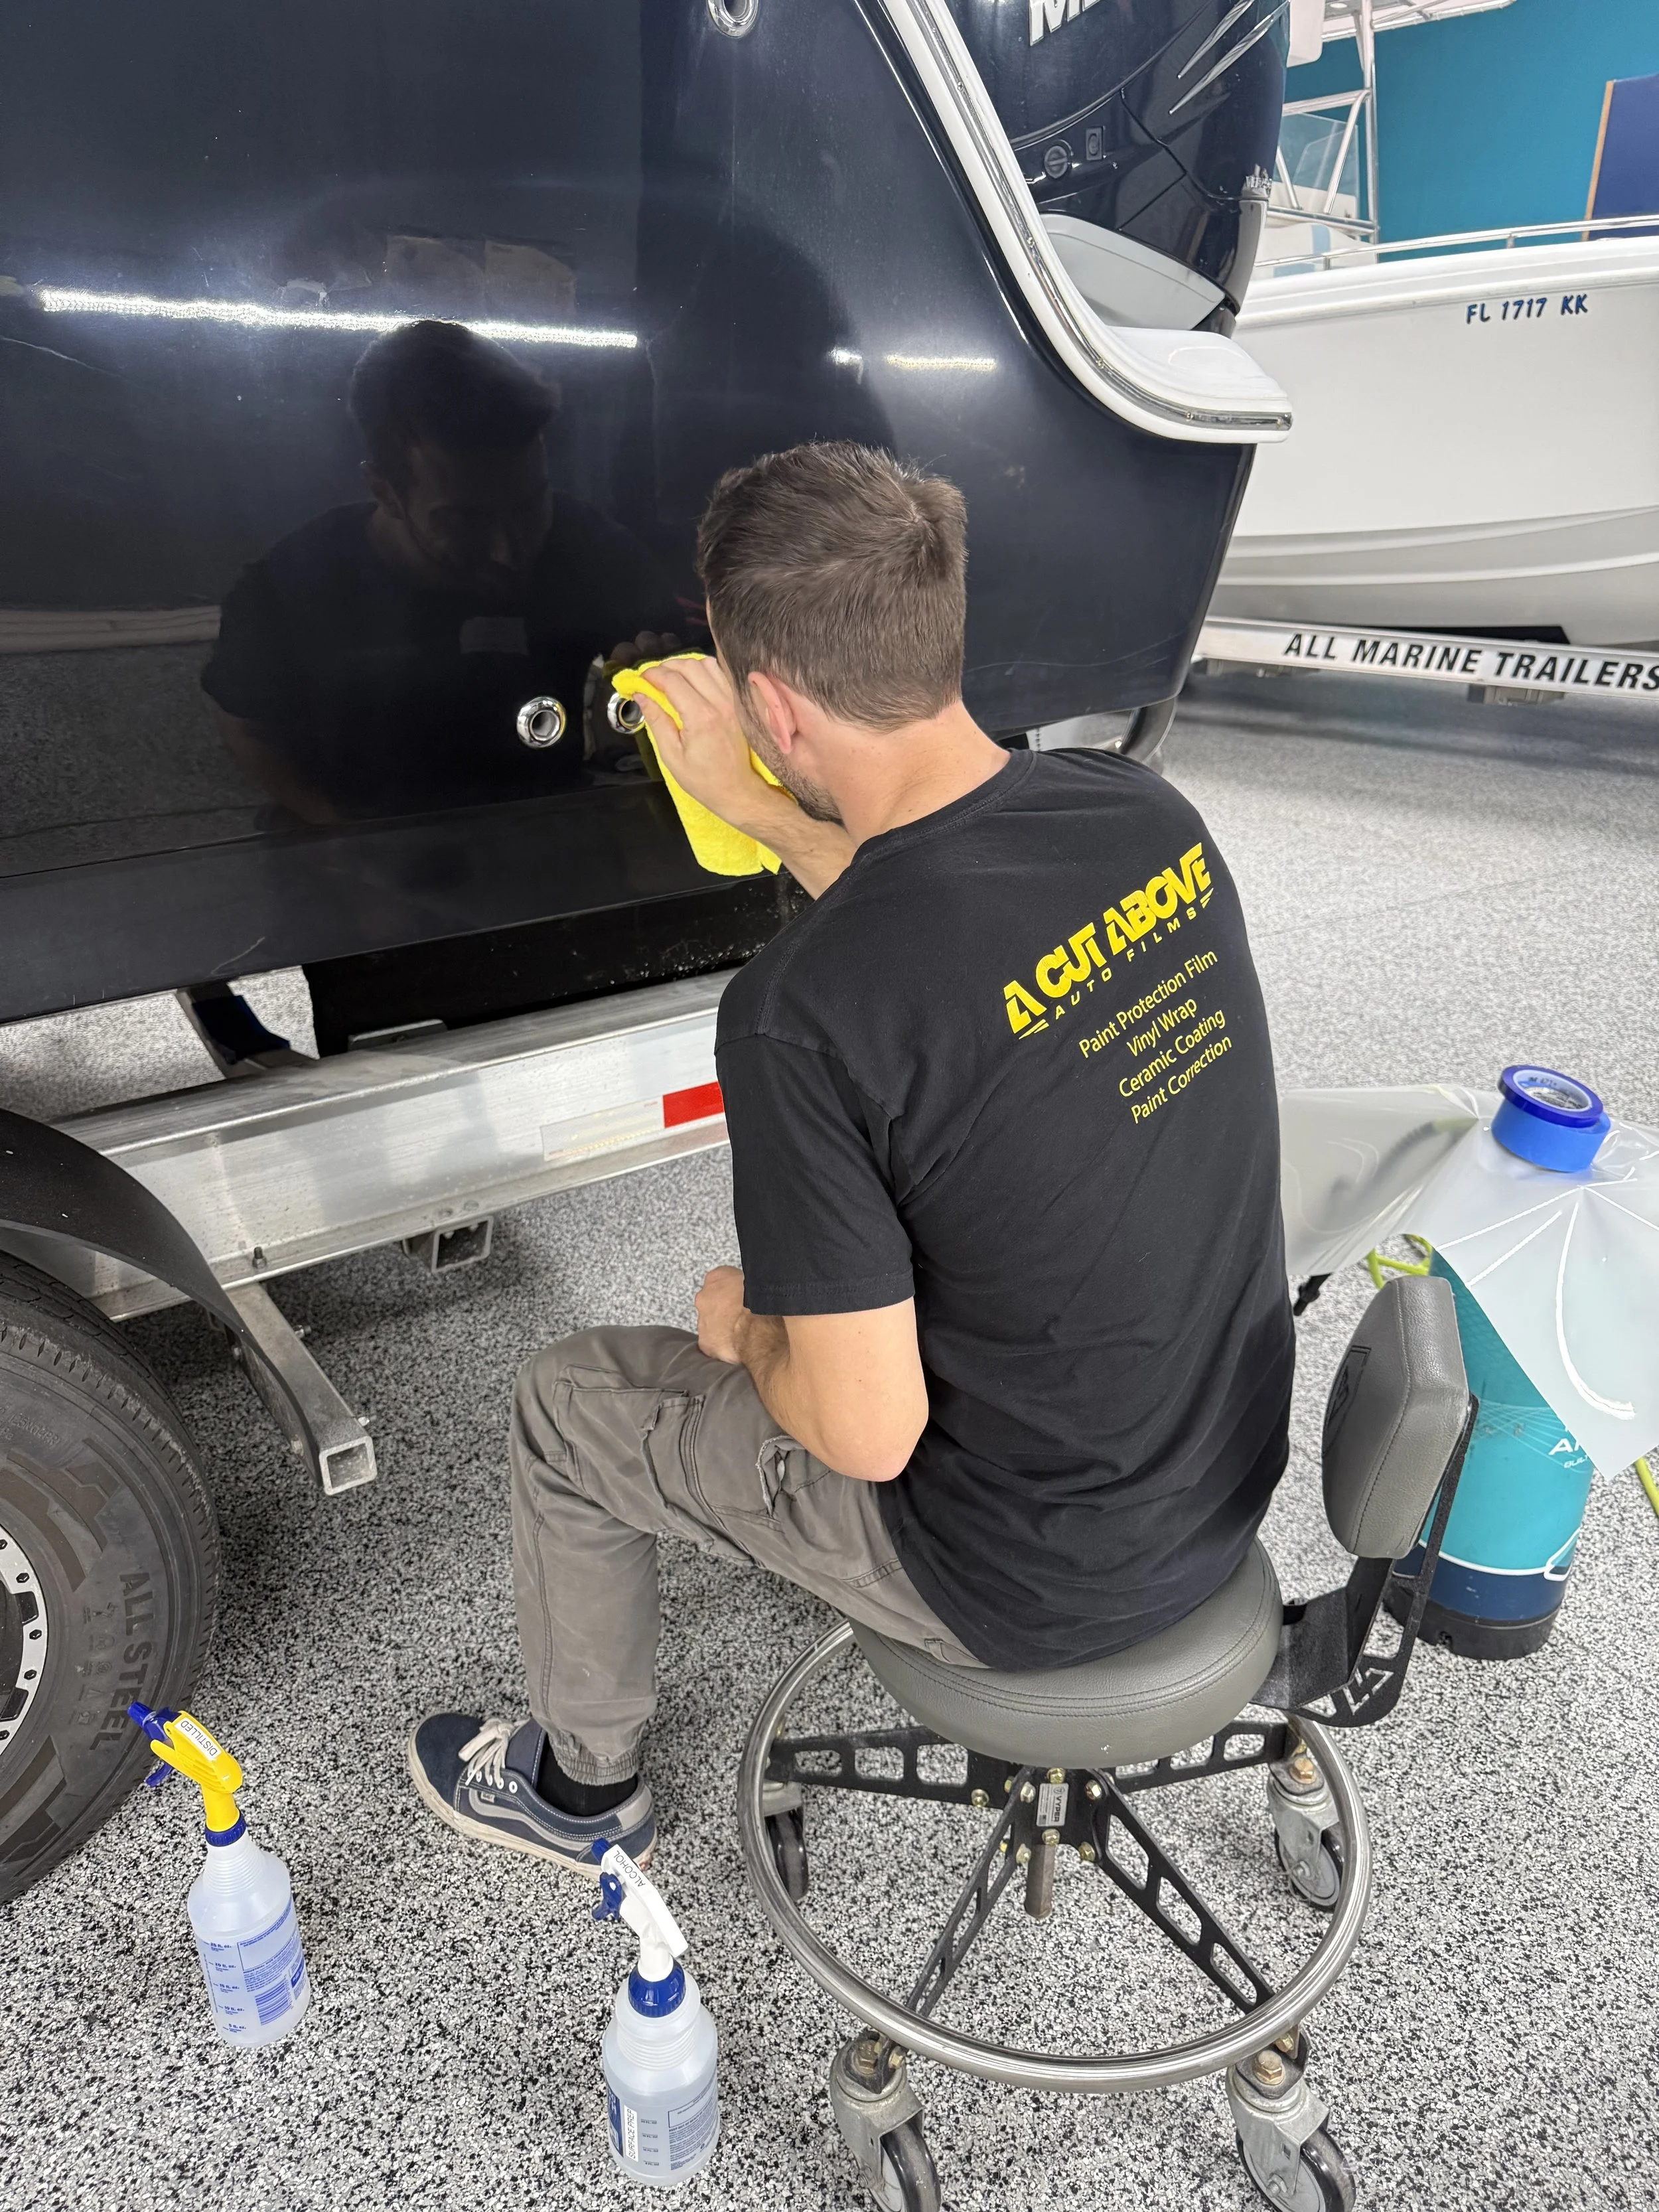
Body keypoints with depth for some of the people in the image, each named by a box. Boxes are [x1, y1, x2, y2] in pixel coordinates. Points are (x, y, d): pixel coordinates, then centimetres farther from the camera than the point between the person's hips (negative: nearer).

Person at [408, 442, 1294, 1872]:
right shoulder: (1147, 812, -9)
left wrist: (744, 1326, -3)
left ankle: (583, 1788, 38)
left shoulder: (803, 1015, -32)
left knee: (568, 1407, 11)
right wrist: (757, 811, 16)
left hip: (1042, 1578, -7)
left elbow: (867, 1434, -24)